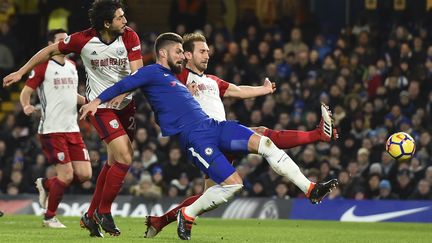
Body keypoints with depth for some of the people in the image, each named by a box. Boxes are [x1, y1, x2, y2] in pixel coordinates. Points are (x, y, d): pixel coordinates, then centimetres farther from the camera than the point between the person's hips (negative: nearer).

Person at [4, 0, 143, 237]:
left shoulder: (129, 37, -10)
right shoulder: (82, 40, -15)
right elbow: (51, 50, 0)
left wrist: (123, 92, -31)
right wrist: (21, 72, 5)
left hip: (125, 104, 5)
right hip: (100, 106, -5)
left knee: (114, 161, 8)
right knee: (124, 158, -17)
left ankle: (91, 216, 20)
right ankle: (103, 211, -1)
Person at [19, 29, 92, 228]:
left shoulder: (71, 66, 16)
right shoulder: (43, 66, -5)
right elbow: (26, 91, -5)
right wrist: (26, 105, -25)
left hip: (72, 128, 7)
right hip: (51, 130, -7)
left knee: (84, 174, -2)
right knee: (66, 174, -13)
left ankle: (45, 184, 24)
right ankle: (49, 217, 7)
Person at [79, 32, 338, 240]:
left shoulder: (172, 77, 25)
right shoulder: (153, 72, -1)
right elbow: (123, 85, -6)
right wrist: (96, 101, -13)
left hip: (214, 127, 9)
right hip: (195, 138, -9)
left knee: (264, 143, -9)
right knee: (233, 182, -19)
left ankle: (310, 189, -9)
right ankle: (187, 215, 2)